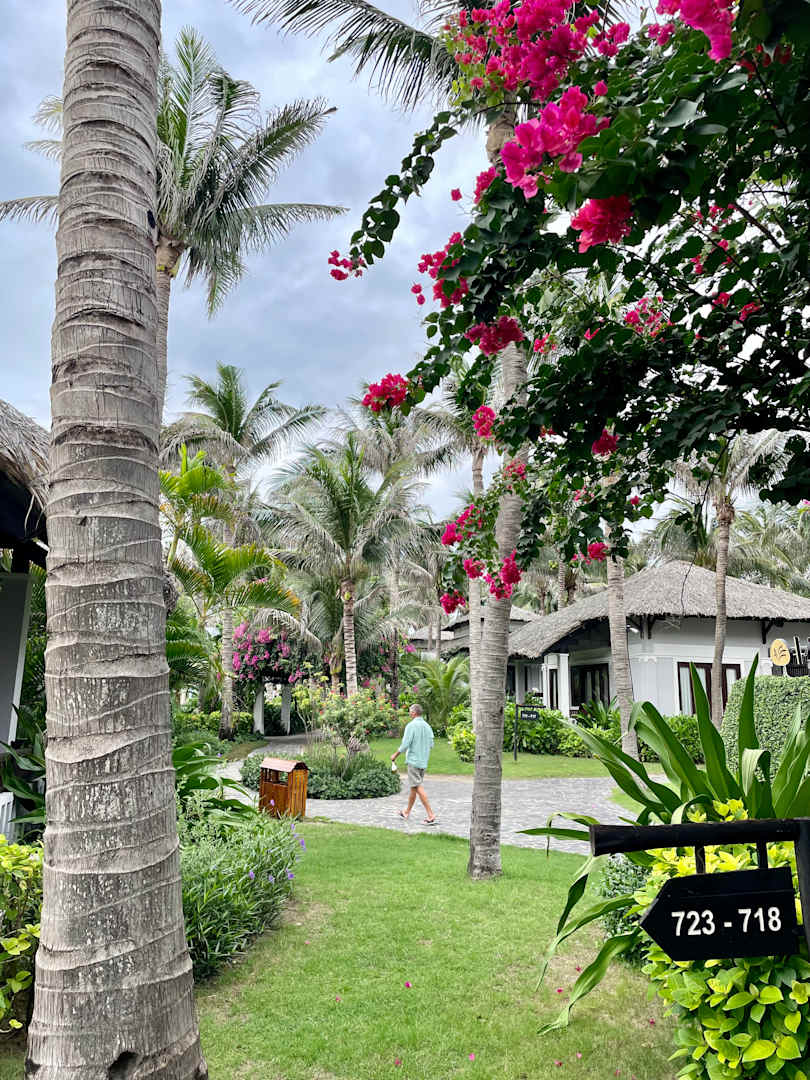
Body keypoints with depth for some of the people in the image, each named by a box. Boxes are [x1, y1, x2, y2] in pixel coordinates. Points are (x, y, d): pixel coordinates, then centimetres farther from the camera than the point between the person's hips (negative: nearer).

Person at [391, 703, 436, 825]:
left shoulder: (411, 725, -14)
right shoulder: (427, 726, 8)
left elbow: (405, 744, -16)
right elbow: (431, 745, 11)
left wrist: (395, 755, -2)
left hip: (414, 760, -8)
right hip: (424, 761, 8)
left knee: (418, 787, -7)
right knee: (413, 786, 17)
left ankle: (430, 815, -12)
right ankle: (407, 812, 29)